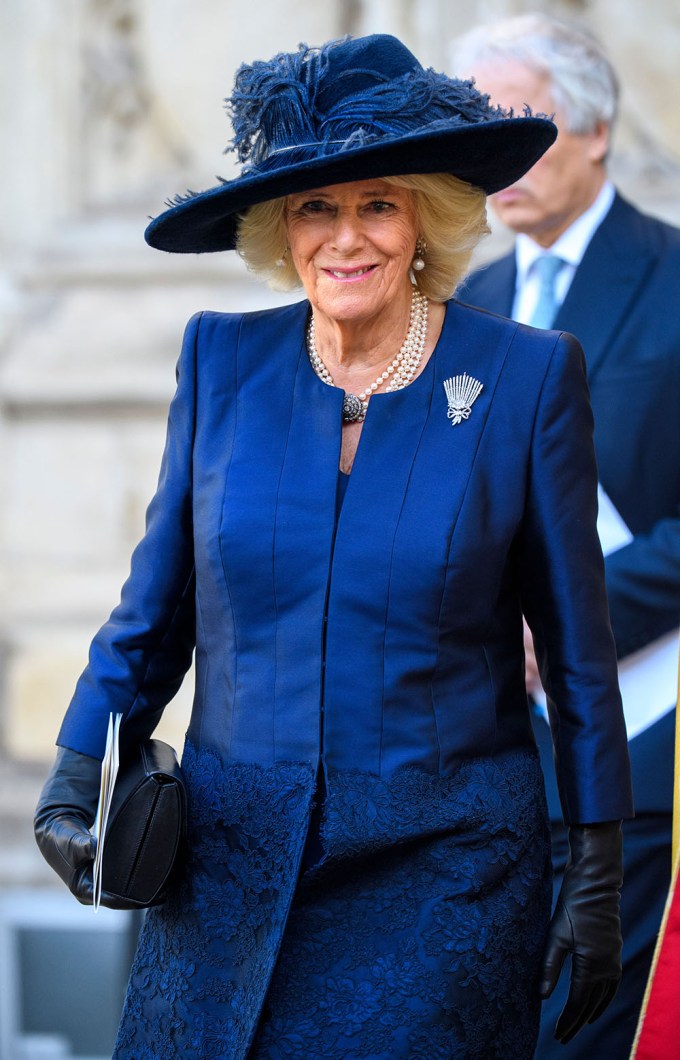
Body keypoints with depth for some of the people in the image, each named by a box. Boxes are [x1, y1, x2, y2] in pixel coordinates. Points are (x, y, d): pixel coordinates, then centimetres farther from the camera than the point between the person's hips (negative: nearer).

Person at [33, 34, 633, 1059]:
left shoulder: (528, 376, -6)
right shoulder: (222, 360, 0)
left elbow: (577, 648, -1)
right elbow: (155, 610, 9)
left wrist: (597, 877, 0)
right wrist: (75, 783, -1)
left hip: (443, 889, -2)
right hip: (231, 878, 2)